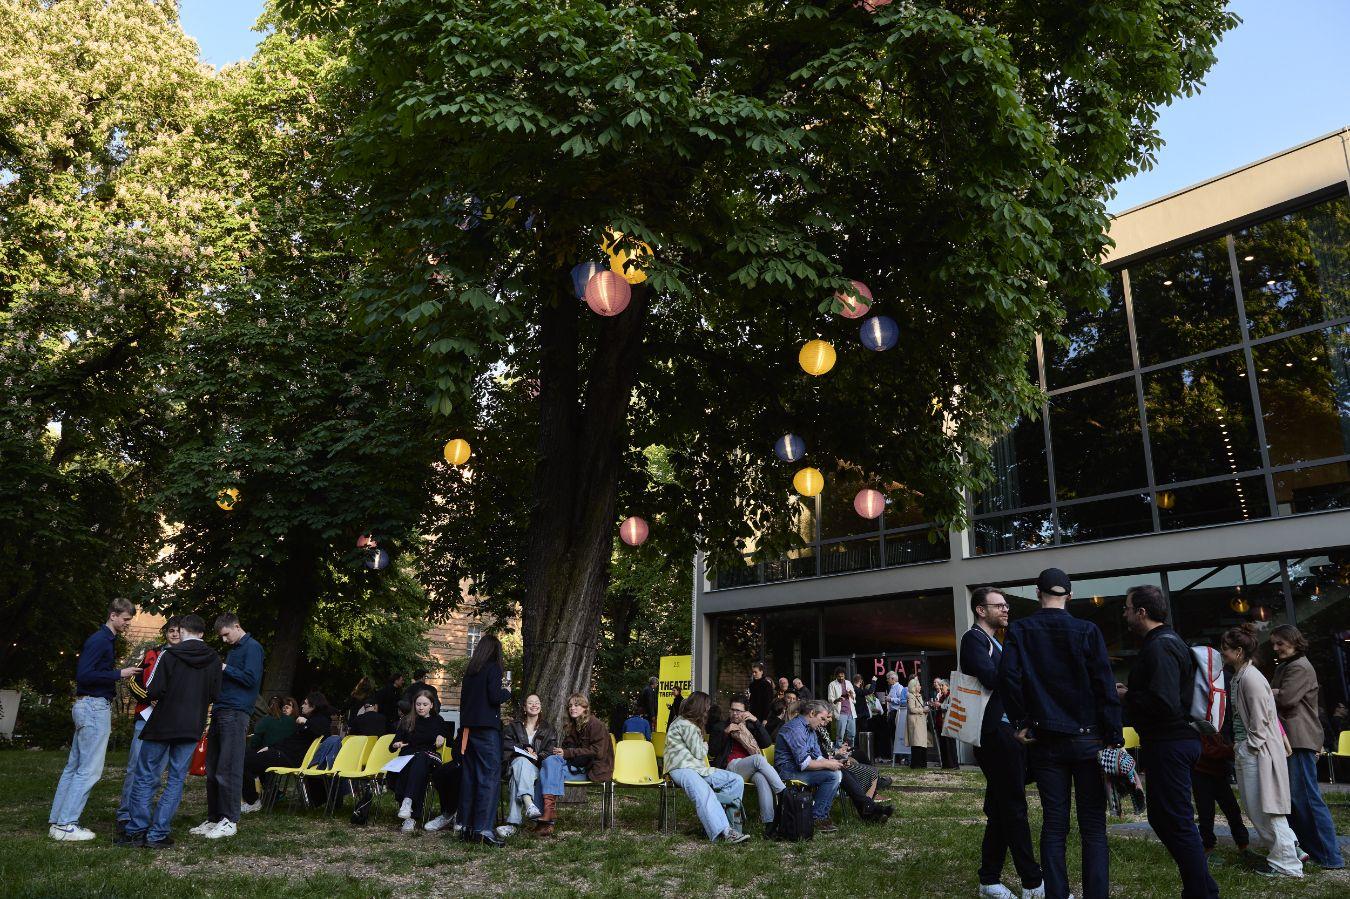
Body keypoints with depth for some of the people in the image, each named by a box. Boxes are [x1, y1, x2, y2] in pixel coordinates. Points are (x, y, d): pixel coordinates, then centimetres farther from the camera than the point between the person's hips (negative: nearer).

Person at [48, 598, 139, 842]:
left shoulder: (107, 640, 16)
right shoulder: (99, 640, -14)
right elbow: (83, 675, -21)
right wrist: (119, 673, -19)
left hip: (90, 707, 10)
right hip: (94, 707, -10)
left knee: (74, 766, 13)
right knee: (89, 769, -7)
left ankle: (57, 820, 19)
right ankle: (65, 825, -3)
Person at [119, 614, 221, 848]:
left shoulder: (169, 655, -9)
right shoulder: (214, 660, 1)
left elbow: (154, 692, -13)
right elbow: (214, 695, 3)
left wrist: (154, 696, 9)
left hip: (162, 724, -2)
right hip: (192, 728, 3)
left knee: (145, 777, 11)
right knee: (176, 779, 9)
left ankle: (137, 831, 12)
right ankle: (158, 834, 8)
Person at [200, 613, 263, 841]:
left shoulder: (252, 647, -5)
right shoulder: (233, 649, 22)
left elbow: (251, 679, -14)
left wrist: (224, 668, -8)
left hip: (236, 714, -9)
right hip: (220, 713, 9)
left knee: (228, 770, -8)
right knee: (212, 769, 9)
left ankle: (230, 821, -2)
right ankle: (213, 818, 17)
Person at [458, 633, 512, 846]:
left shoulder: (470, 671, 12)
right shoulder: (493, 668, -8)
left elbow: (463, 699, 17)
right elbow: (495, 697, -16)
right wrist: (507, 692, 3)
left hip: (469, 727, 7)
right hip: (487, 728, -7)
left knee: (469, 776, 11)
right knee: (490, 776, -6)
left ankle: (468, 825, 16)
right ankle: (483, 828, -12)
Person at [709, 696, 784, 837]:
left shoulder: (750, 726, 27)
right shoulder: (719, 727, 20)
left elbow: (767, 743, 11)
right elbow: (712, 752, 6)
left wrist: (756, 722, 1)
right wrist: (725, 732, -4)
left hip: (753, 768, 2)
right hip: (731, 766, -2)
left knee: (761, 778, -36)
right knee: (759, 759, -35)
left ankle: (769, 824, -45)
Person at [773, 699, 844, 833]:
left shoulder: (810, 729, 15)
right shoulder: (795, 728, -19)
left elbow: (817, 757, 16)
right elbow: (803, 763, -24)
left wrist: (833, 762, -3)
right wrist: (827, 764, -17)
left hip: (799, 770, 10)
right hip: (788, 772, -10)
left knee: (838, 773, -2)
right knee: (833, 775, -20)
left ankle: (822, 816, 0)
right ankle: (816, 819, -12)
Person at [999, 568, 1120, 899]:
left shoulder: (1019, 630, -1)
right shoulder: (1087, 631, -4)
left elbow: (1008, 674, -14)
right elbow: (1105, 687, -7)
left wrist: (1021, 722, -3)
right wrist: (1114, 739, -4)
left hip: (1045, 742, 1)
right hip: (1087, 739, -1)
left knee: (1054, 825, 8)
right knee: (1093, 827, 5)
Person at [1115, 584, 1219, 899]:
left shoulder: (1159, 647, -18)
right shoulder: (1169, 641, 15)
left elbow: (1164, 703, -28)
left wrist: (1127, 697, -14)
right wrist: (1130, 693, 9)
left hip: (1168, 744, -11)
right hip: (1180, 739, 11)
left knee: (1177, 823, -3)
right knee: (1162, 817, 18)